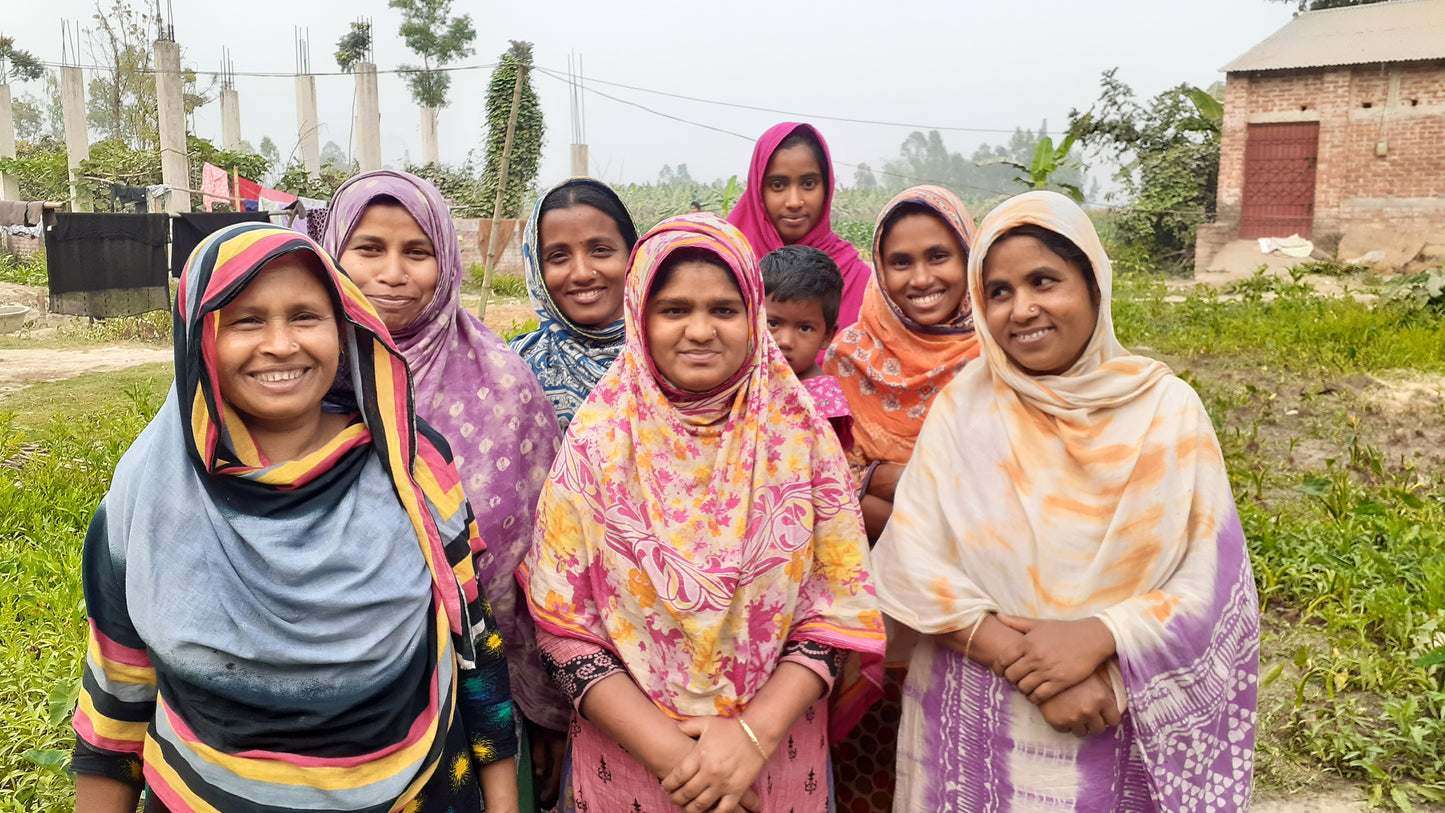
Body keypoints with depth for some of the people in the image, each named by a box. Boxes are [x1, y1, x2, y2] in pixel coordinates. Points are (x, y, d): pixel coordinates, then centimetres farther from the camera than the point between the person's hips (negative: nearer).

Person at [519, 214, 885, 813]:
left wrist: (754, 733, -17)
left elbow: (838, 611, -5)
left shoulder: (800, 437, -7)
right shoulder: (598, 440, -9)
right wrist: (670, 752, -16)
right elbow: (564, 623, -9)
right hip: (626, 765, 0)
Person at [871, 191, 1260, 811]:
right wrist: (1030, 667, -19)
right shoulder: (963, 409, -7)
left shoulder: (1166, 407, -6)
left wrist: (1097, 638, -20)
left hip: (1125, 731, 0)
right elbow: (908, 564, -12)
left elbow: (1214, 582, -7)